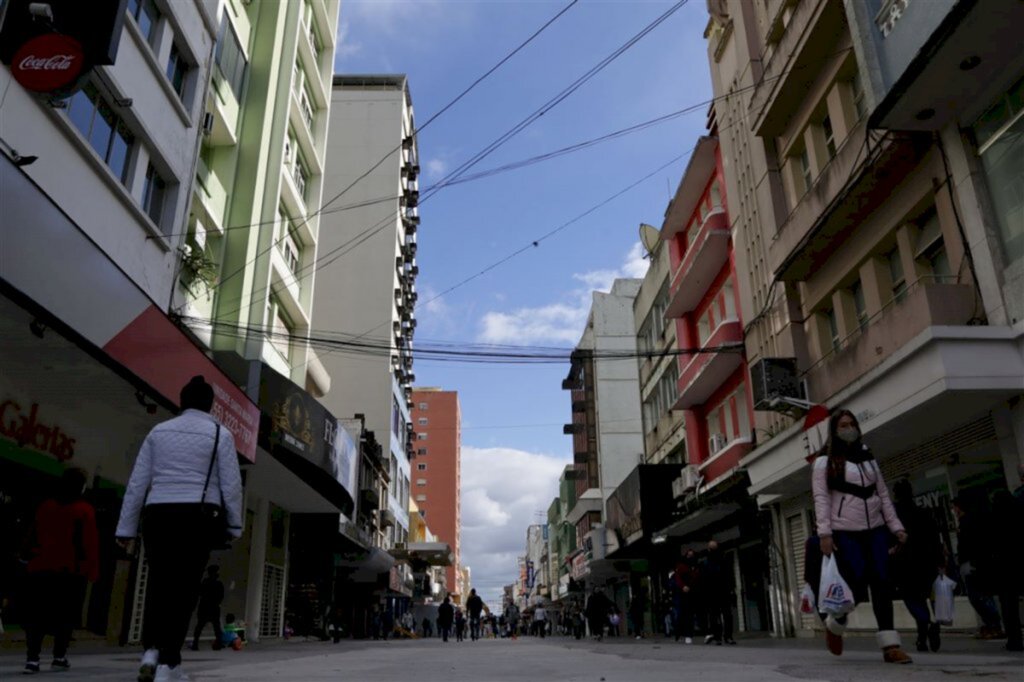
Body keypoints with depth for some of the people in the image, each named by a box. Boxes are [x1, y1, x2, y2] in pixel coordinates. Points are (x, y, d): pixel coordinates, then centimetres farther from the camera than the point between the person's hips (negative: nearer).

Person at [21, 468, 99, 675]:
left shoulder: (45, 507, 7)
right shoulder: (85, 510, -8)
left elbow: (34, 539, 13)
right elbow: (90, 544, -9)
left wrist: (33, 561, 23)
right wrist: (93, 572, -3)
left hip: (39, 570, 4)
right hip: (71, 572, -4)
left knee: (36, 615, 7)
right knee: (66, 615, 7)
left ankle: (32, 658, 0)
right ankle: (59, 657, 10)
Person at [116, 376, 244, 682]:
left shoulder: (158, 431, 12)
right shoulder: (220, 434, 3)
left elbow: (137, 483, 9)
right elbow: (231, 485, 0)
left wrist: (126, 528, 12)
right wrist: (234, 526, 9)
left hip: (158, 514, 3)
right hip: (197, 516, -3)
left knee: (158, 585, 13)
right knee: (184, 589, 3)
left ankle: (151, 649, -3)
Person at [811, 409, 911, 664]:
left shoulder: (868, 458, 16)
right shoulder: (824, 462, 0)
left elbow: (883, 495, 16)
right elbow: (821, 499, -6)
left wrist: (896, 527, 9)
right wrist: (825, 533, -14)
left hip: (875, 530, 5)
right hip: (845, 533, -5)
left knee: (881, 585, -3)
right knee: (856, 586, -6)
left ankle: (890, 645, -1)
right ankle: (834, 625, 21)